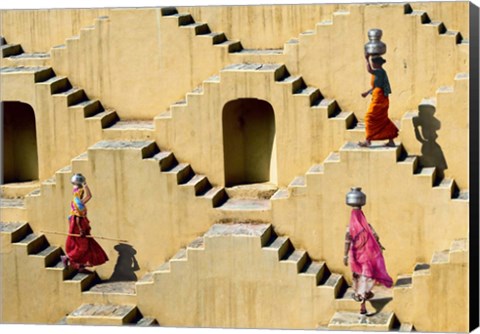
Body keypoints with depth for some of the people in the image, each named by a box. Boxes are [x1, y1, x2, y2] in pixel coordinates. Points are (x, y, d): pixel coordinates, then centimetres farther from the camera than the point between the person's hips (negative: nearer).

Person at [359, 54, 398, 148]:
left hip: (379, 100, -10)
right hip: (380, 99, 10)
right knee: (383, 120, 13)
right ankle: (391, 141, 15)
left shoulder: (380, 71, -16)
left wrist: (367, 59, -25)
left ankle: (368, 140, 1)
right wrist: (367, 93, 25)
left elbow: (369, 70, -34)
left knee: (370, 118, -4)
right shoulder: (379, 72, 14)